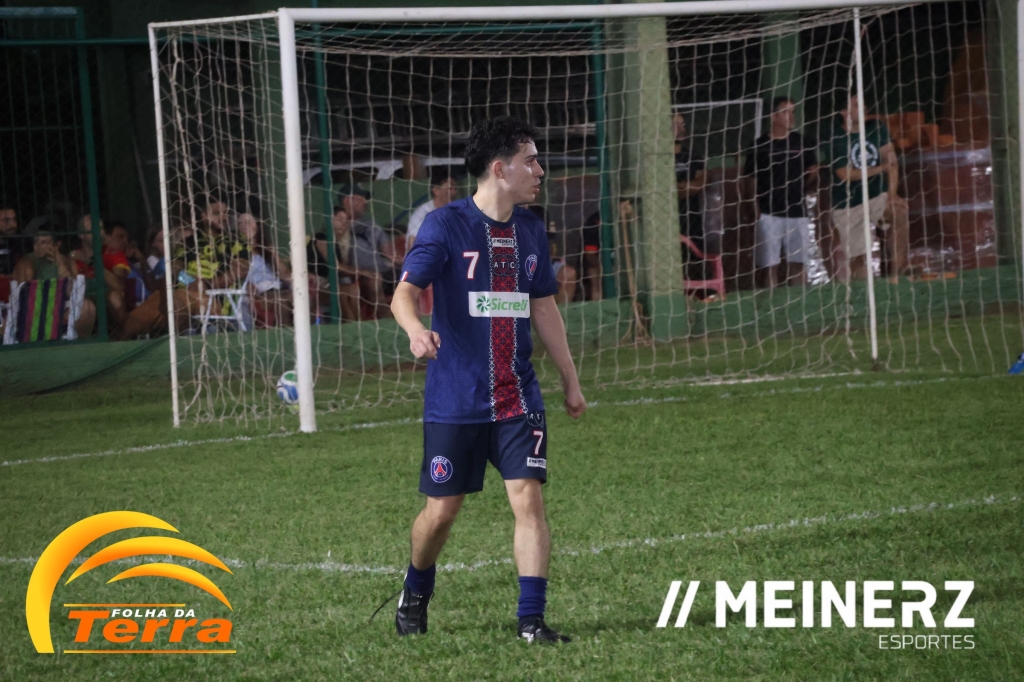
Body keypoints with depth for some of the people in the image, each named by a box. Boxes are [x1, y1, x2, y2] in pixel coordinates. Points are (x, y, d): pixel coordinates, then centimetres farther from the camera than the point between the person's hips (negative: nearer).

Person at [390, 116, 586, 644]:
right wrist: (415, 328, -39)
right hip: (455, 399, -4)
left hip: (518, 397, 4)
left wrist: (570, 380, 21)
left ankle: (531, 620, -7)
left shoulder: (529, 230, 9)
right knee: (442, 510, 5)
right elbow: (405, 291, -16)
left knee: (528, 498, -10)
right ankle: (415, 595, 32)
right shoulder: (445, 225, -8)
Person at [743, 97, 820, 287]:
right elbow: (750, 180, 0)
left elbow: (812, 172, 22)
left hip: (797, 212, 4)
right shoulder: (761, 145, 0)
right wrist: (756, 207, -8)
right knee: (769, 265, -6)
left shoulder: (800, 142, 10)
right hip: (769, 214, -4)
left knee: (796, 263, 7)